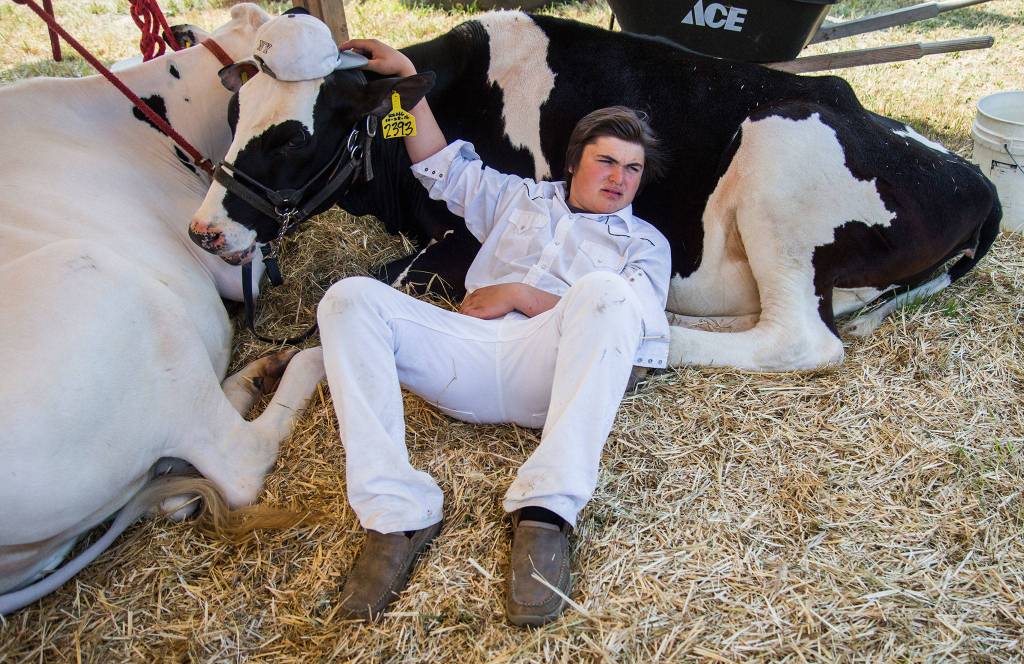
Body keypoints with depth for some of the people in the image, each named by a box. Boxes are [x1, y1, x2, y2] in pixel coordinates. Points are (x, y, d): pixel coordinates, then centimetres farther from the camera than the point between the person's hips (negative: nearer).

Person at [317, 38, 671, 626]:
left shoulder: (645, 242, 20)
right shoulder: (519, 197, 30)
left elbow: (637, 331, 3)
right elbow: (441, 167, 33)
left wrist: (518, 295, -2)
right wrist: (407, 77, 26)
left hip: (551, 373, -3)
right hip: (469, 358, 3)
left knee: (604, 291, -34)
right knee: (351, 298, -19)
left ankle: (547, 512, -39)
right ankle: (397, 513, -29)